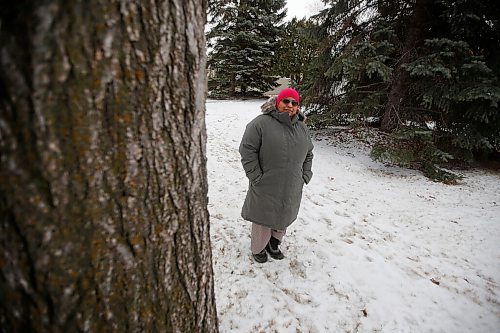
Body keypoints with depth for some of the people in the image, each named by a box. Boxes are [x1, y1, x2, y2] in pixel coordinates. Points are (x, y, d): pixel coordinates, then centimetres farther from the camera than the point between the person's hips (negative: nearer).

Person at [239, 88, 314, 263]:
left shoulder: (302, 127, 8)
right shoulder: (261, 123, -13)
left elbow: (308, 154, 17)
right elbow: (247, 150, -15)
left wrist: (305, 176, 8)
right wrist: (256, 177, -16)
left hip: (292, 189, 6)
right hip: (265, 188, -5)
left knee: (284, 218, 20)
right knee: (264, 219, 10)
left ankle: (274, 243, 46)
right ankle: (258, 248, 37)